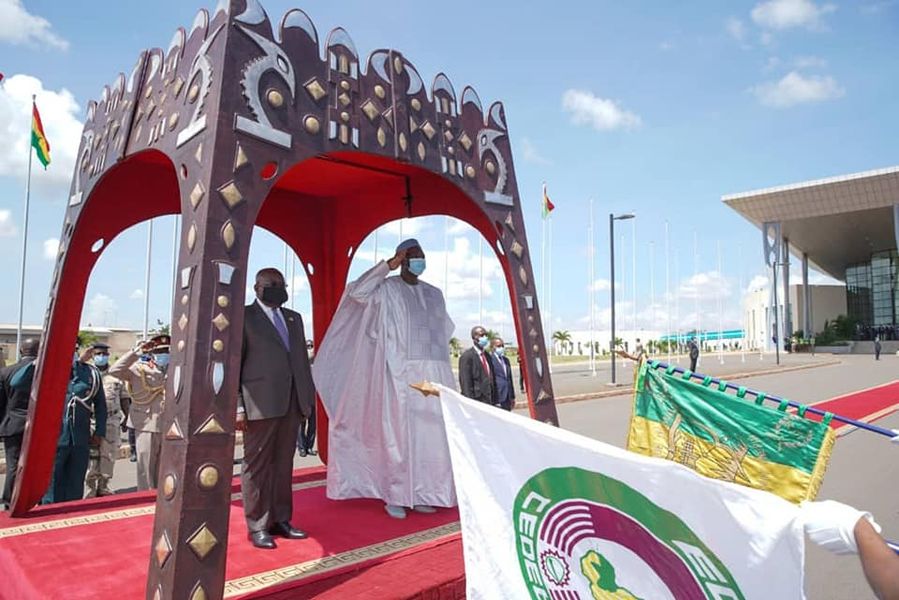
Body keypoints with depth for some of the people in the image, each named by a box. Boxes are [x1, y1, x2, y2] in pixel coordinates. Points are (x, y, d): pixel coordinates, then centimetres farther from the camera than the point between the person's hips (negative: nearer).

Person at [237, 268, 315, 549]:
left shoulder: (294, 318, 19)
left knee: (284, 464, 11)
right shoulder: (244, 317, 1)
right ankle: (257, 526, 12)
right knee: (257, 465, 3)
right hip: (260, 403, -5)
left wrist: (309, 397, 11)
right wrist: (237, 406, -11)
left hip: (292, 403, 6)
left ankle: (280, 520, 21)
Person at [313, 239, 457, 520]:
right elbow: (356, 291, -17)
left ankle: (421, 493, 15)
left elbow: (445, 328, 25)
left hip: (433, 372, 5)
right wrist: (387, 266, -13)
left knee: (429, 433, 4)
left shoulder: (434, 294, 17)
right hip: (399, 372, -5)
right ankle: (394, 496, 7)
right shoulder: (386, 288, 1)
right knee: (398, 434, -4)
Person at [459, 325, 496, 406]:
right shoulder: (467, 356, -10)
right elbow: (465, 383, -14)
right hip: (476, 401, -7)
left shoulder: (487, 356, 15)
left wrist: (494, 401, 13)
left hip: (489, 401, 7)